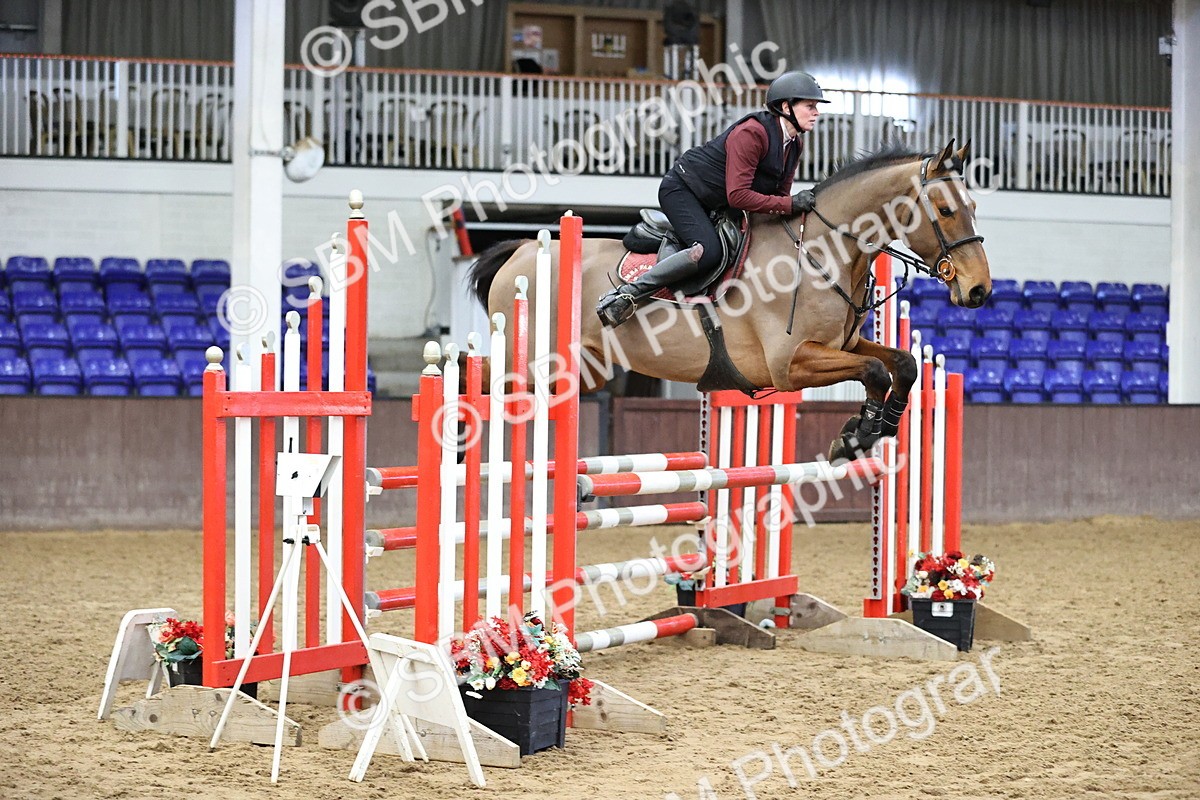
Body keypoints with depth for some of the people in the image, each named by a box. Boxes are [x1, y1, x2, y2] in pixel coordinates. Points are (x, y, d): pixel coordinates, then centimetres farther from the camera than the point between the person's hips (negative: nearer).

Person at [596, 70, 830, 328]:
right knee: (708, 252, -31)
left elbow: (780, 194, 9)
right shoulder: (751, 133, -27)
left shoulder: (794, 144, 2)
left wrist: (796, 204, -13)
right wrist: (790, 205, -32)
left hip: (716, 207, 10)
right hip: (682, 189, -10)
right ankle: (624, 295, -27)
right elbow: (738, 196, -32)